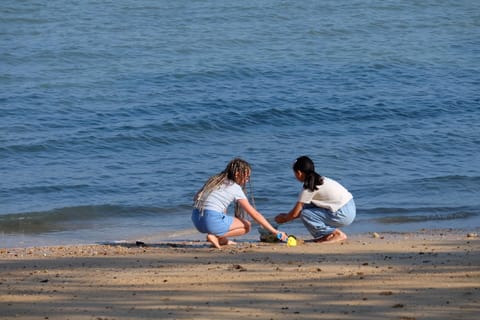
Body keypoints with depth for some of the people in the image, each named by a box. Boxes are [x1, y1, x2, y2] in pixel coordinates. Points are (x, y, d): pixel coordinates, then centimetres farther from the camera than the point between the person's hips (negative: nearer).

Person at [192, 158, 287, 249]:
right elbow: (255, 214, 0)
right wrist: (275, 232, 3)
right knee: (247, 226, 10)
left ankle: (222, 239, 14)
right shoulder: (235, 188, 1)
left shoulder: (216, 180, 20)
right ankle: (214, 236, -5)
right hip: (212, 221, -8)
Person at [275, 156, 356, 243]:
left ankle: (338, 234, -3)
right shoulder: (319, 180, 14)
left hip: (343, 215, -9)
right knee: (307, 208, 11)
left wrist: (283, 219, 12)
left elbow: (294, 213, -7)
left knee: (305, 215, -10)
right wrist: (287, 216, 25)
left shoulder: (309, 188, -13)